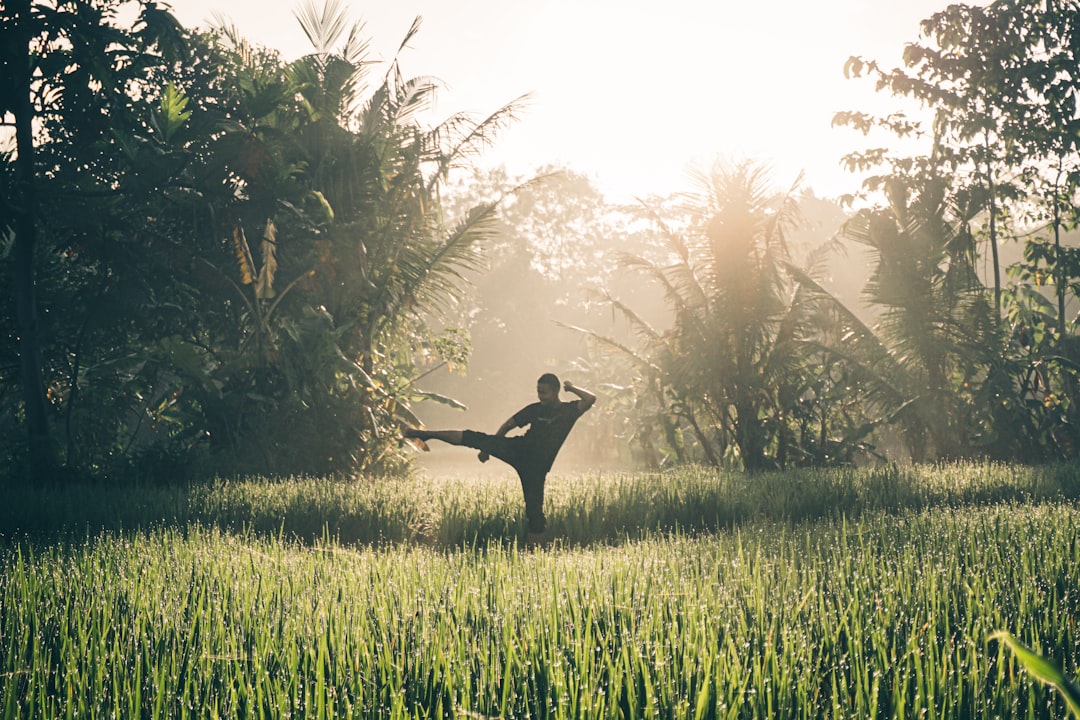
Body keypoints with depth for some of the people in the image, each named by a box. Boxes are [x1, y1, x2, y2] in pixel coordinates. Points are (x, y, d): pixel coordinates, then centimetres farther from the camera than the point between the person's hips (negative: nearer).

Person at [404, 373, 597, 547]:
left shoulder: (569, 410, -3)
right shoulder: (535, 409, 5)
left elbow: (591, 399, -20)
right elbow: (507, 425, 14)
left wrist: (572, 388, -6)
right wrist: (488, 448, 12)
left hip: (537, 466, -2)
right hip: (519, 450, 2)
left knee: (534, 509, -9)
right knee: (475, 439, -9)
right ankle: (425, 434, -3)